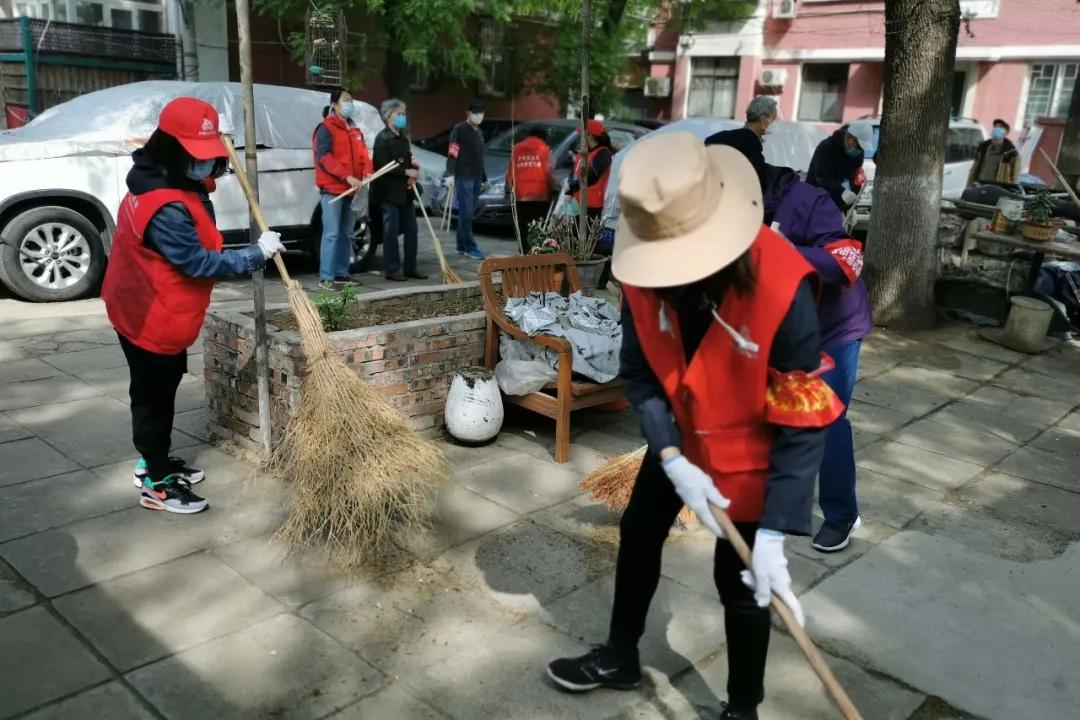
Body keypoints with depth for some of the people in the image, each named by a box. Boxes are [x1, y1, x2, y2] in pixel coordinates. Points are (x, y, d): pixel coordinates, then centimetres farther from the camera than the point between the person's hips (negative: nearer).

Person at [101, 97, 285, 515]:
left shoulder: (169, 183, 1)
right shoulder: (166, 208, -30)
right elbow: (198, 262, -29)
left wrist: (214, 168, 0)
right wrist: (257, 254, -23)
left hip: (149, 311, 10)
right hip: (151, 319, -10)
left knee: (160, 391, 21)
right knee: (153, 396, 2)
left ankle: (154, 462, 37)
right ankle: (157, 484, 15)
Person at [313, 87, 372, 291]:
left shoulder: (355, 130, 19)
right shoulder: (326, 128, -6)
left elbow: (363, 154, 14)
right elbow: (324, 156, -17)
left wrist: (367, 173, -8)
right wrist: (348, 176, -25)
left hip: (350, 190, 8)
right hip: (332, 189, -8)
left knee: (346, 234, 11)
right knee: (332, 234, -11)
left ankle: (341, 274, 18)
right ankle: (326, 278, -10)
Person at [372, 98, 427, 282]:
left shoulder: (403, 138, 17)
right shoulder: (383, 139, -8)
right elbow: (383, 166, -16)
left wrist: (414, 167, 0)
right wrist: (407, 172, -18)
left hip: (405, 192, 8)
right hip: (389, 192, -8)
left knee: (411, 230, 8)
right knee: (391, 231, -3)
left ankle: (410, 268, 16)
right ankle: (392, 270, 4)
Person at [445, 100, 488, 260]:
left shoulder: (479, 132, 19)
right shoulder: (459, 129, -5)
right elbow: (452, 154, -12)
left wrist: (484, 177, 26)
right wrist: (450, 174, -22)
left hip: (476, 178, 8)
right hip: (463, 178, -8)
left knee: (469, 213, 8)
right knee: (466, 213, -9)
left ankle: (461, 246, 13)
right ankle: (470, 247, -7)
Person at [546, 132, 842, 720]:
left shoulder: (782, 288, -35)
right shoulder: (642, 273, -21)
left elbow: (804, 423, -28)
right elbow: (639, 373, -10)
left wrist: (774, 534, -30)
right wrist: (672, 459, -23)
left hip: (751, 453, -5)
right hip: (677, 438, 5)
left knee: (740, 581, 4)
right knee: (637, 534, 18)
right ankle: (620, 657, 44)